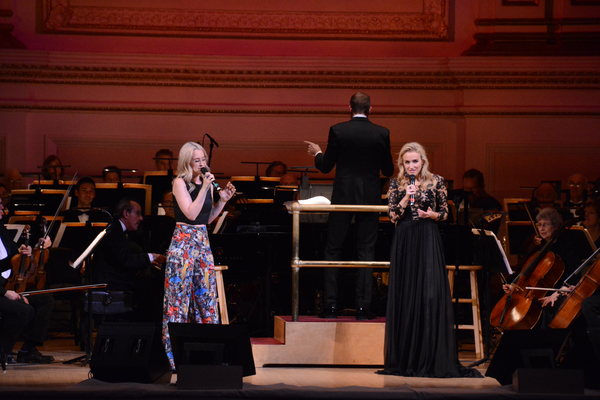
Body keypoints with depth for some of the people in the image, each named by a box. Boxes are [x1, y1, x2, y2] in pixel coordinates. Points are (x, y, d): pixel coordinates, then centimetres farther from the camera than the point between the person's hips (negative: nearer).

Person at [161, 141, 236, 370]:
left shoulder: (207, 183, 11)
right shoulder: (180, 183, -7)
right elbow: (191, 213, -17)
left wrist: (223, 200, 6)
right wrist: (204, 188, -18)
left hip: (203, 240, 7)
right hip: (183, 239, -7)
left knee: (205, 294, 7)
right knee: (180, 294, -6)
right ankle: (174, 351, -3)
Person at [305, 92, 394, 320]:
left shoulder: (338, 131, -7)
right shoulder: (381, 133, -3)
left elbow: (326, 166, -1)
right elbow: (388, 171, 4)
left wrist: (317, 153, 21)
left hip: (343, 197, -1)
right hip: (370, 198, 1)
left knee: (333, 250, 7)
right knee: (366, 250, 6)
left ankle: (331, 304, 3)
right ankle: (363, 305, 2)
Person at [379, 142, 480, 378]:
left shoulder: (436, 182, 4)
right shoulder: (396, 184, 8)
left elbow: (444, 213, 9)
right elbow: (393, 216, 2)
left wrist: (431, 214, -11)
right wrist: (406, 198, -11)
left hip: (428, 241, -2)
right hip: (404, 242, 2)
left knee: (430, 294, -8)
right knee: (404, 297, 2)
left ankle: (431, 359, -5)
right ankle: (405, 359, 8)